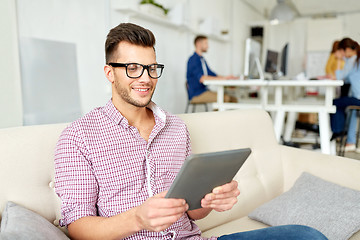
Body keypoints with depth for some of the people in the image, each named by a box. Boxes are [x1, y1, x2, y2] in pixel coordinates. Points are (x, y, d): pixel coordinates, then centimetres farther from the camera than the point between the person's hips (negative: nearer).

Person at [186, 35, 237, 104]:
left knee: (233, 99, -7)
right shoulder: (193, 60, -12)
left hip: (204, 91, 9)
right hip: (196, 94, -9)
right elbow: (201, 78, -25)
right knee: (226, 99, -24)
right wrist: (222, 78, -27)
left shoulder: (202, 60, 17)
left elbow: (212, 75, 20)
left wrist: (226, 77, 4)